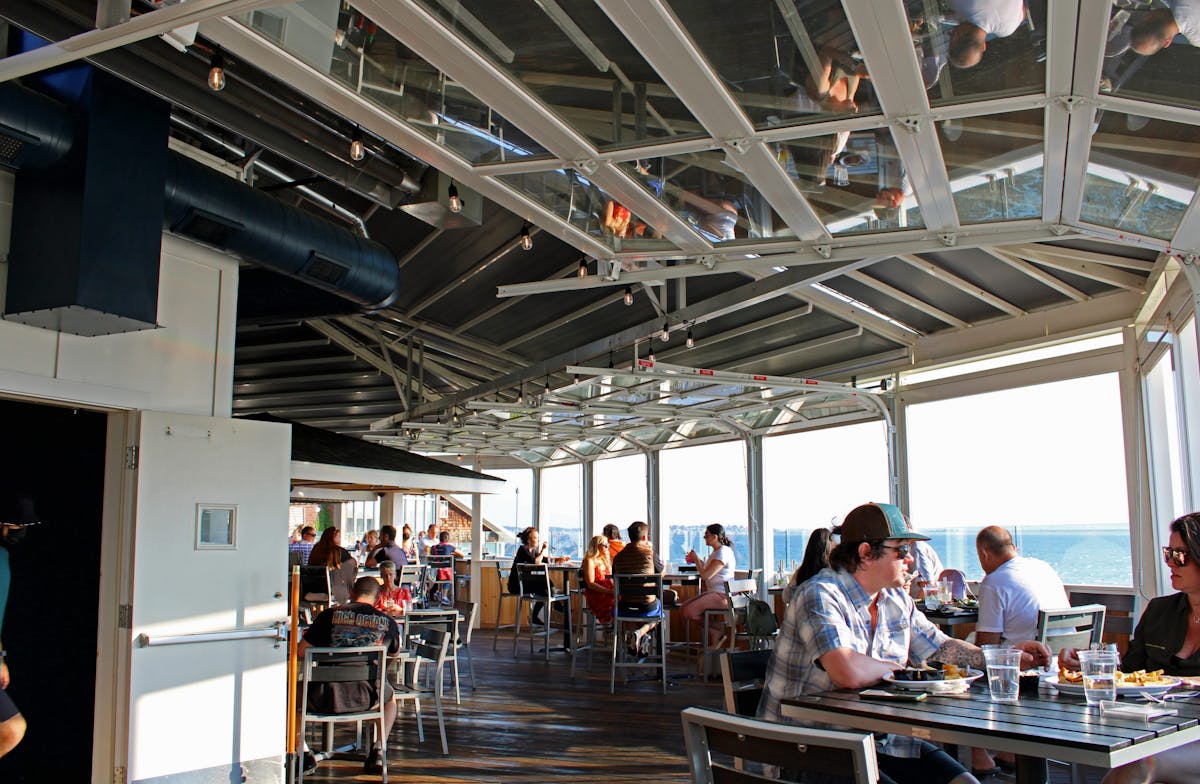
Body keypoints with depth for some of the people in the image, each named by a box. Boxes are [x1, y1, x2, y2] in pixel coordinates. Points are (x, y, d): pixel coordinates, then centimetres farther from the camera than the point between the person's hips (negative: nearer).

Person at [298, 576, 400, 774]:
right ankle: (376, 752, 23)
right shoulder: (387, 622, 1)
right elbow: (395, 653, 20)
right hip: (364, 698, 1)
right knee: (390, 697, 35)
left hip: (324, 698, -1)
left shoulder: (329, 615, -3)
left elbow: (300, 653, 1)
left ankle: (302, 755, 21)